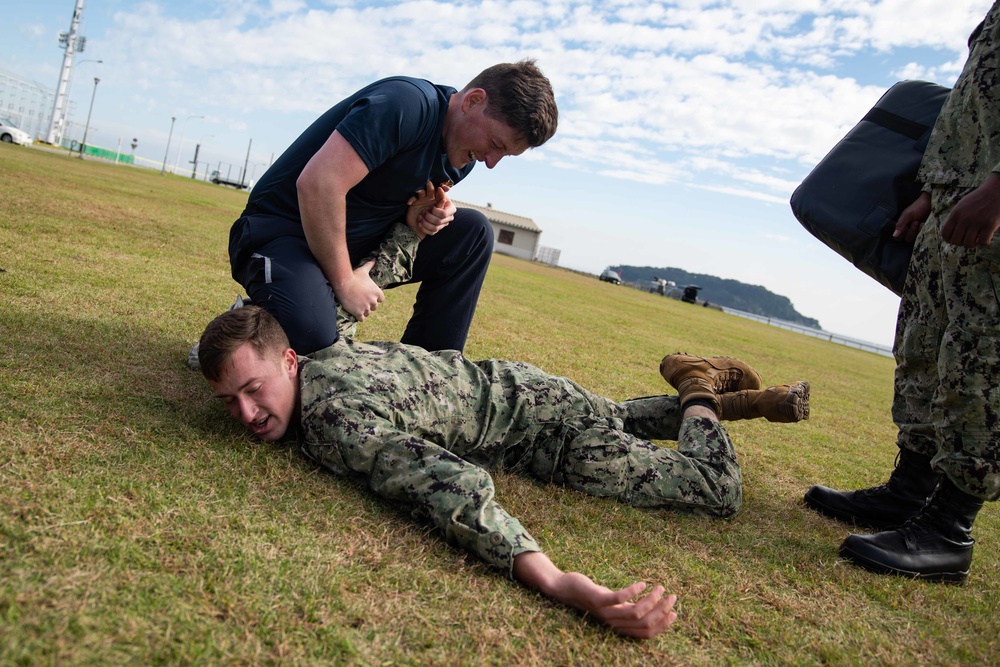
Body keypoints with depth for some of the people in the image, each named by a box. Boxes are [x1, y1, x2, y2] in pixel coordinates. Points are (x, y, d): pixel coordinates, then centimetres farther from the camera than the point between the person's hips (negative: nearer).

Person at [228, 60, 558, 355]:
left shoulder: (461, 158, 5)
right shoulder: (410, 103, -23)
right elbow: (317, 184, -31)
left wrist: (421, 214, -7)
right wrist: (345, 283, -23)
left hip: (360, 239, 8)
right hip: (283, 230, -8)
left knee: (472, 231, -5)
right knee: (311, 335, -36)